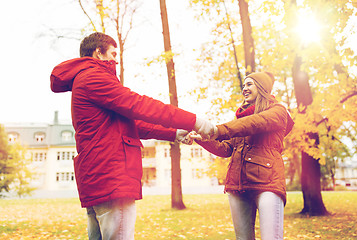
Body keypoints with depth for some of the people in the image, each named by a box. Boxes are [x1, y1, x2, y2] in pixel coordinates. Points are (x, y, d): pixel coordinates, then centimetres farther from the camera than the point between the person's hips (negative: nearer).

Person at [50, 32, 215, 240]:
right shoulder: (92, 77, -6)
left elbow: (130, 123, 23)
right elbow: (138, 105, -14)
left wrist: (173, 134, 17)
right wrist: (194, 122, -11)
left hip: (96, 178, 11)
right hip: (110, 176, -11)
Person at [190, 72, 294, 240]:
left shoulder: (278, 111, 6)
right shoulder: (241, 115, 26)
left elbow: (255, 123, -16)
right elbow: (226, 149, 19)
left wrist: (217, 131, -27)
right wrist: (202, 139, 1)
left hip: (267, 183, -6)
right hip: (237, 183, 6)